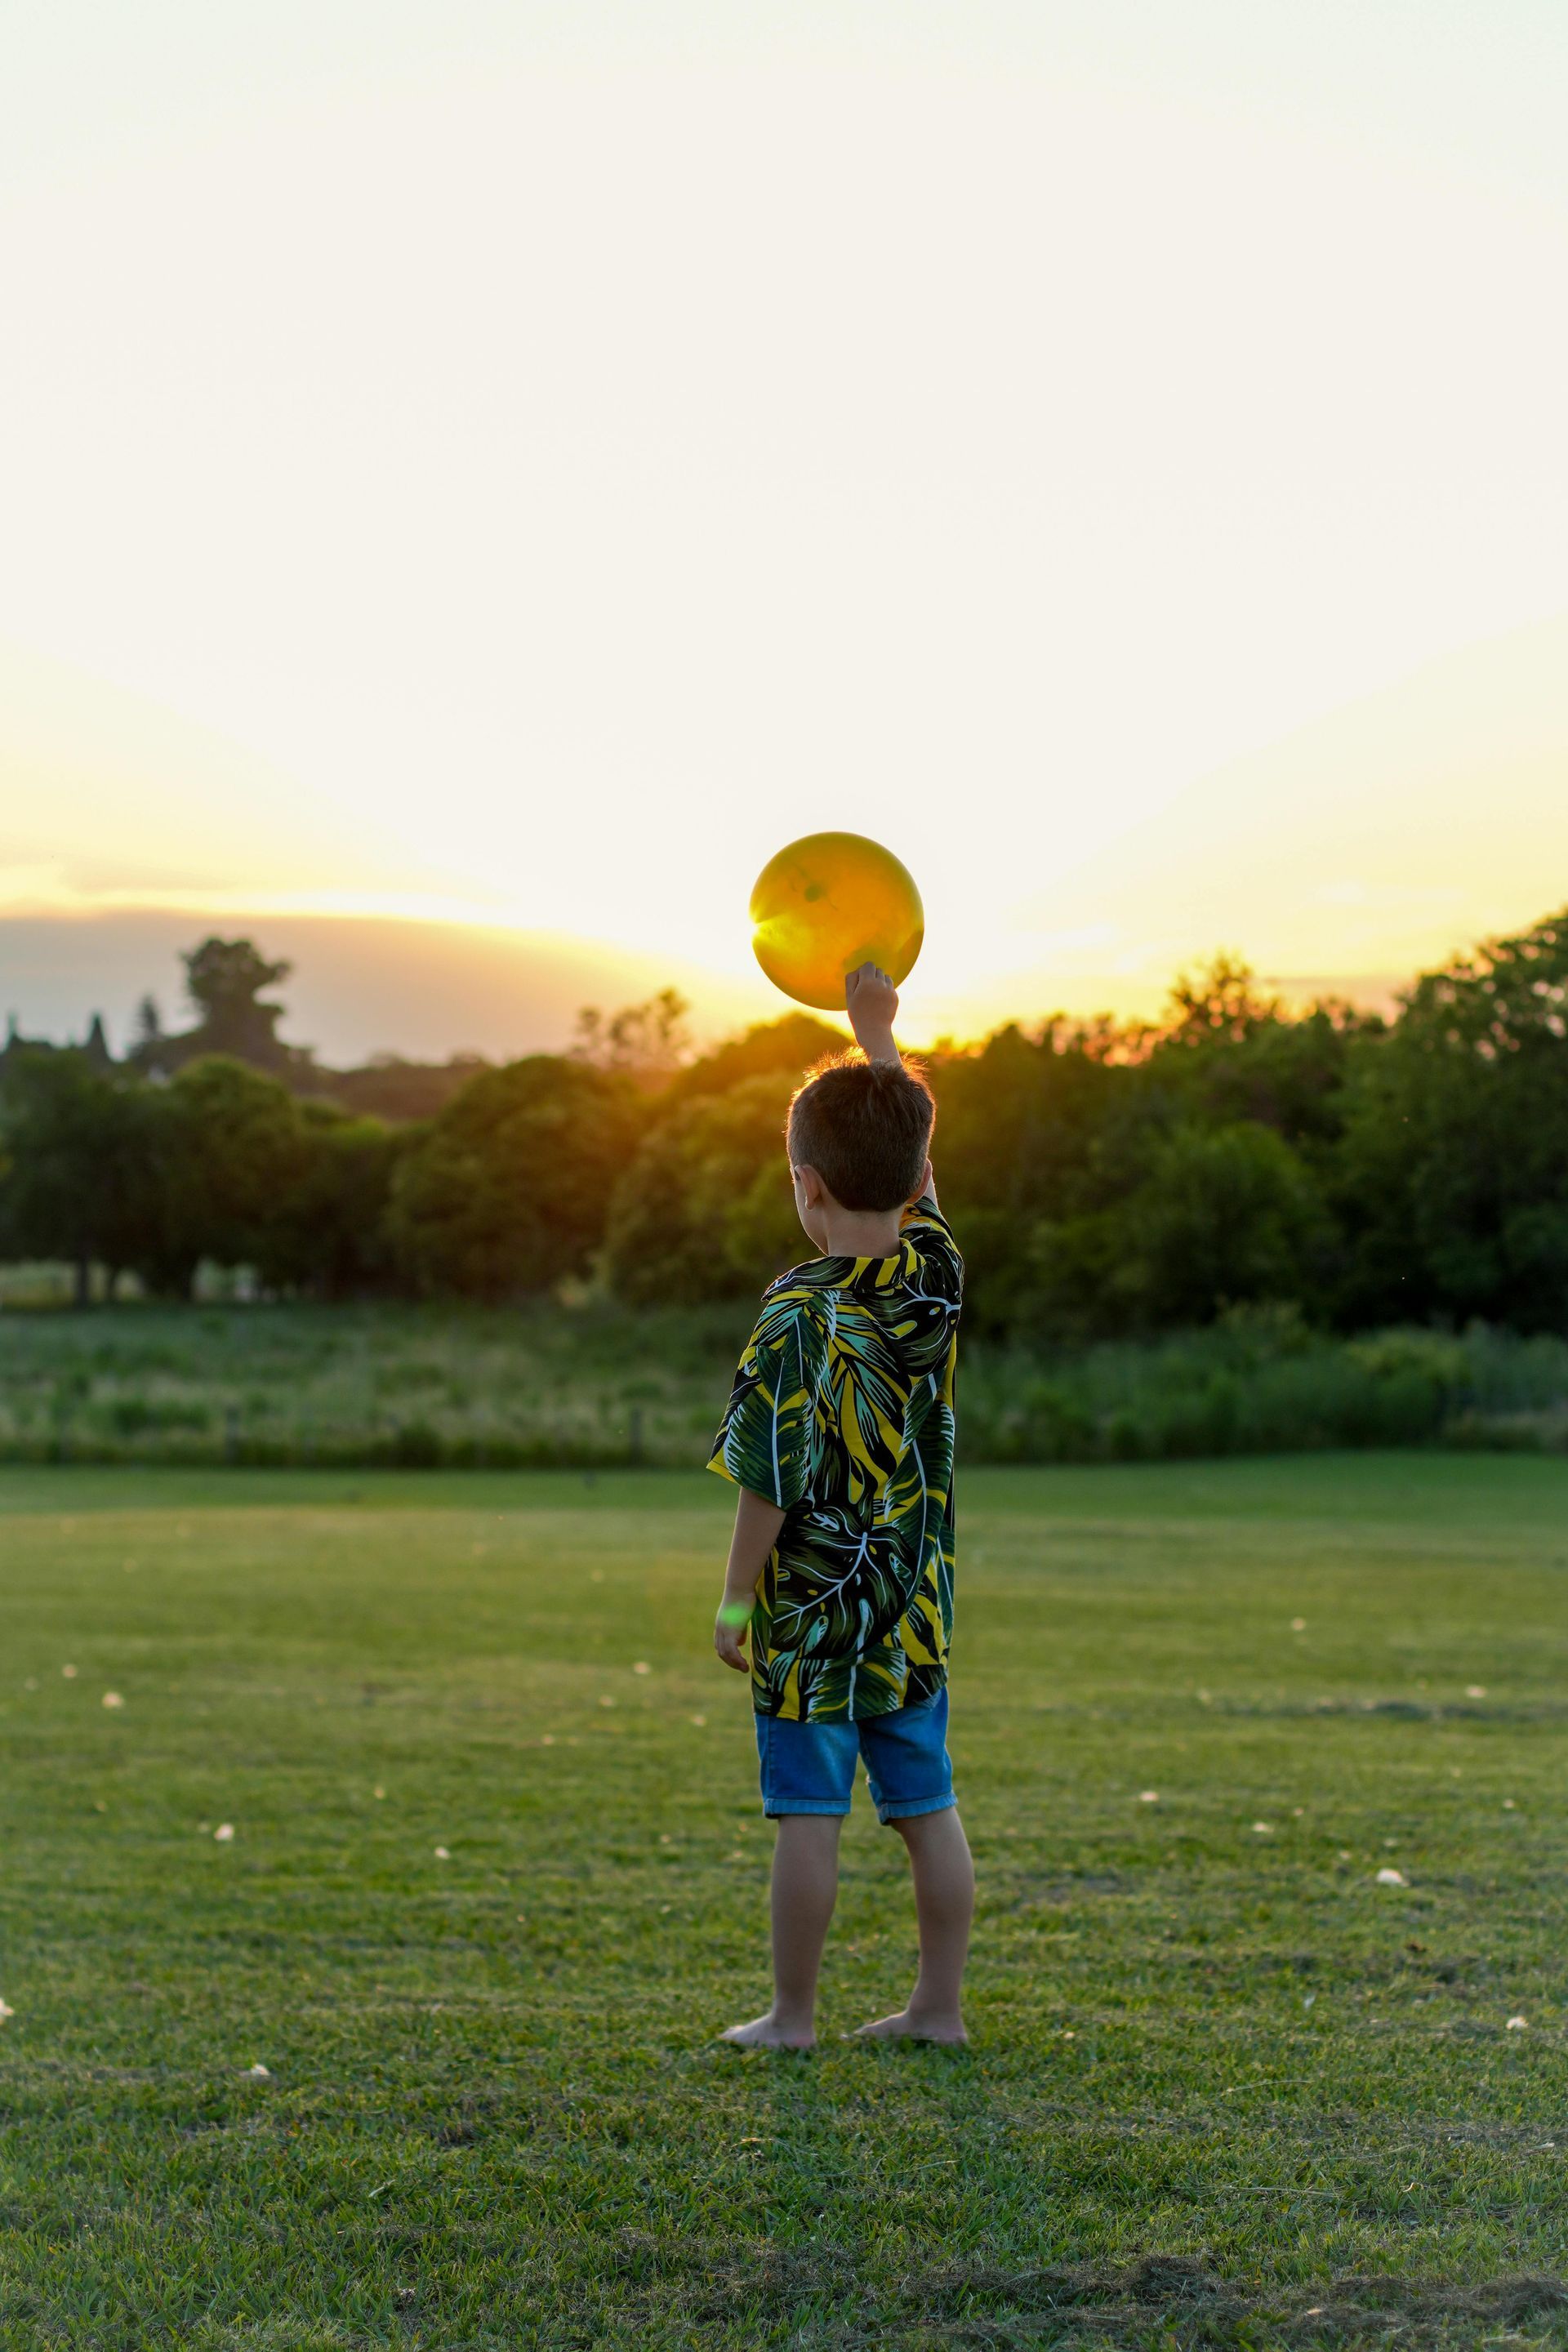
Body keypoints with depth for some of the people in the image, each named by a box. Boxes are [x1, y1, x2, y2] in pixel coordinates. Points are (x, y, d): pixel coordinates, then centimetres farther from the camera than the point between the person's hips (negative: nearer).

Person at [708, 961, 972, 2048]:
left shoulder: (802, 1316, -17)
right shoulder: (936, 1273, -2)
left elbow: (771, 1483, -15)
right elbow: (913, 1166, 16)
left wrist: (735, 1601, -4)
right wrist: (875, 1025, 24)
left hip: (812, 1607, -6)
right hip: (916, 1603, 6)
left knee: (810, 1815, 2)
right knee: (928, 1807, 11)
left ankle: (794, 2014, 10)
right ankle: (939, 2004, 18)